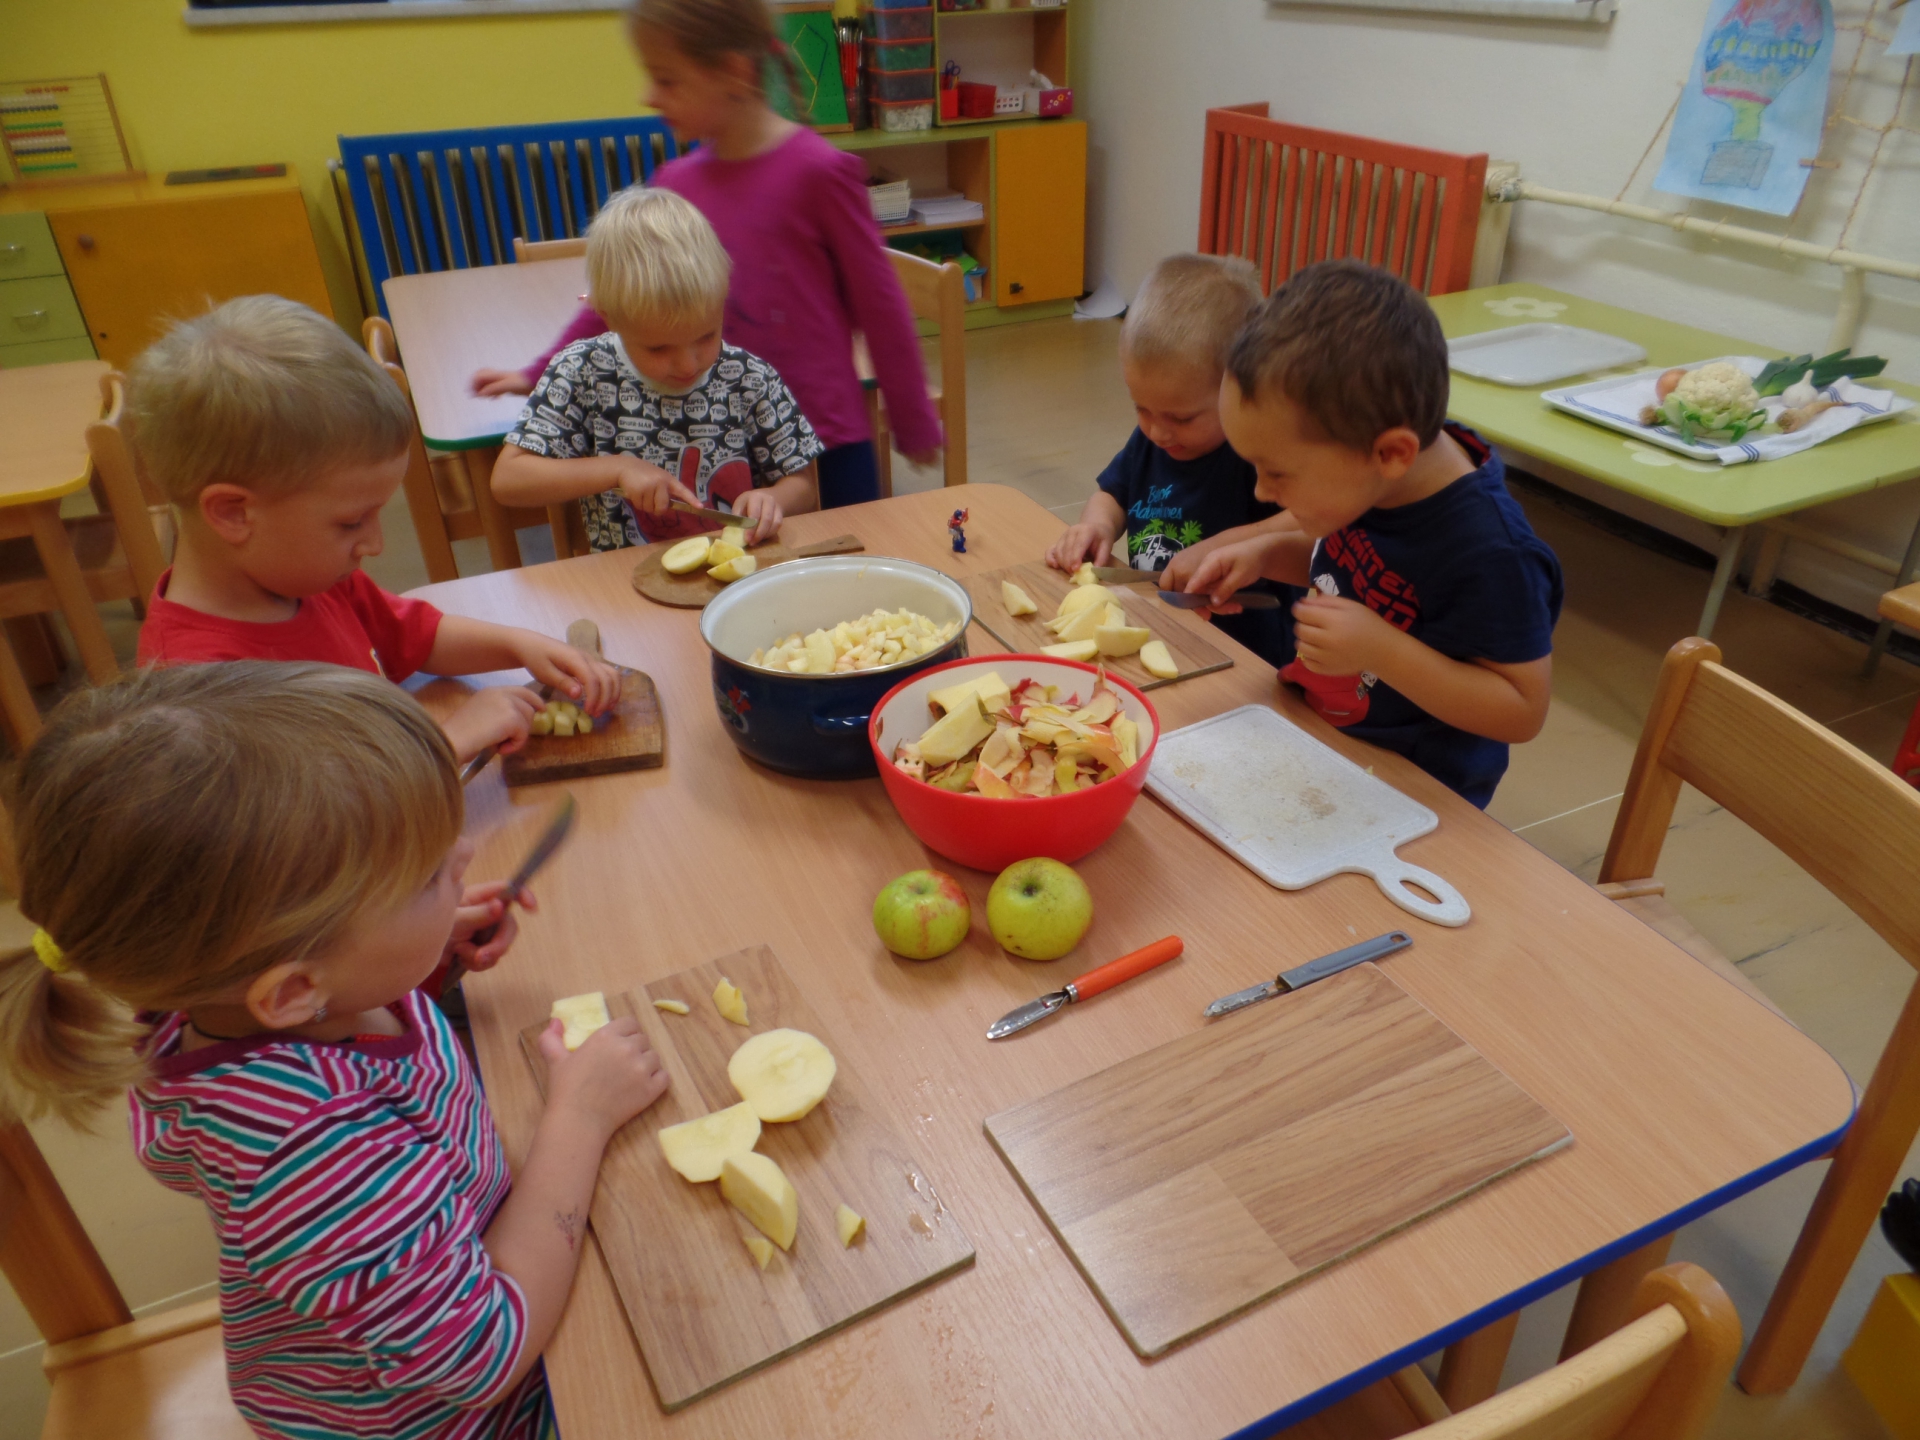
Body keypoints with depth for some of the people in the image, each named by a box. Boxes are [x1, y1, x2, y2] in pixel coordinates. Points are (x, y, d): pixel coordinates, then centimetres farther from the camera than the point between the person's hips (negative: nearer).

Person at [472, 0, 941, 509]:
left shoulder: (817, 172, -11)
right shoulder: (678, 184, 4)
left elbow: (878, 304, -7)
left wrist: (914, 426, -2)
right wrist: (537, 376, 15)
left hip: (827, 442, -4)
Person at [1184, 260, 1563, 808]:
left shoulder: (1490, 552, -29)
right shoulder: (1361, 480, -6)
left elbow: (1523, 710, -21)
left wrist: (1382, 650, -32)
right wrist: (1269, 552, -5)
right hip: (1315, 737, 7)